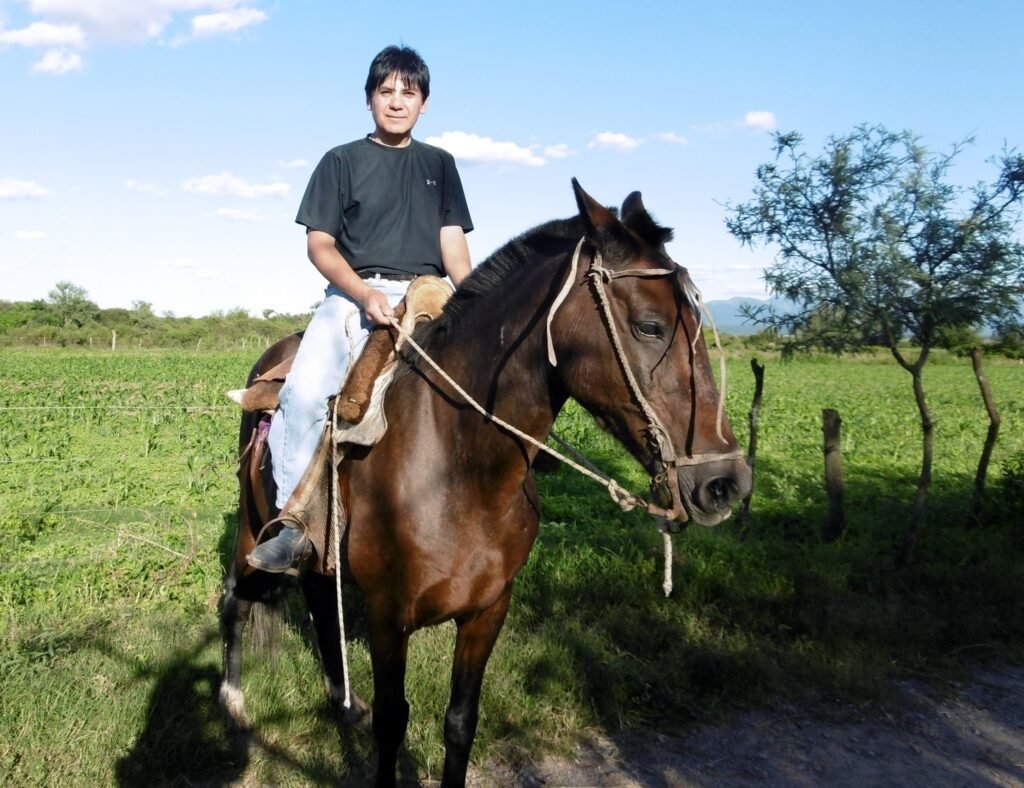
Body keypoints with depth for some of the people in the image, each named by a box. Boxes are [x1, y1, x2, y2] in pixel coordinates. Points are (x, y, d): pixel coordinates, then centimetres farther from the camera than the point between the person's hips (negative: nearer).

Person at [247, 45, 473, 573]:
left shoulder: (439, 165, 18)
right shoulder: (341, 161, 10)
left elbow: (453, 244, 12)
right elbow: (320, 245, 2)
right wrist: (365, 293, -16)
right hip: (353, 295, -2)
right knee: (304, 392, -26)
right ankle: (293, 523, -19)